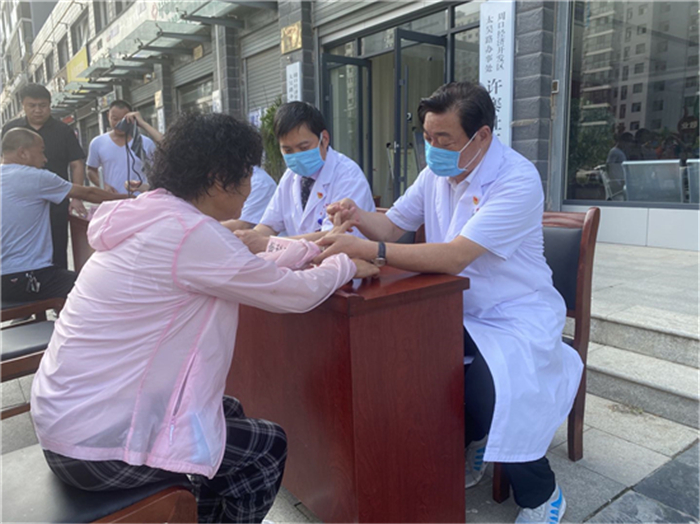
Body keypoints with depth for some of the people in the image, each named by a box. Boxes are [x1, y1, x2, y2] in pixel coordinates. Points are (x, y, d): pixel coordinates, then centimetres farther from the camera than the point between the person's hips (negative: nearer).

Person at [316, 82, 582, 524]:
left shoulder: (517, 181, -21)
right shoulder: (437, 173, 3)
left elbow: (454, 257, -32)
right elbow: (393, 225, 9)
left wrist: (367, 249, -37)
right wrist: (358, 217, -13)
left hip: (516, 317, -6)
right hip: (457, 311, 7)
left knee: (488, 387, -32)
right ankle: (468, 444, 13)